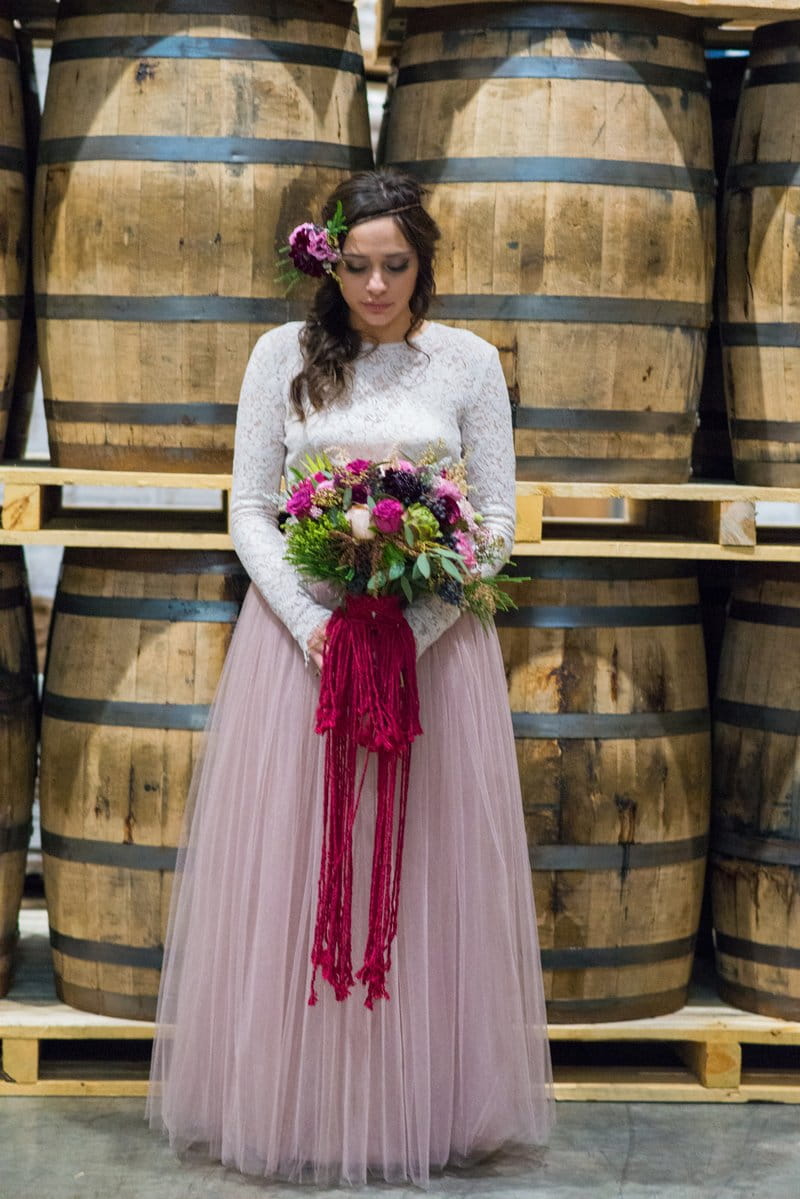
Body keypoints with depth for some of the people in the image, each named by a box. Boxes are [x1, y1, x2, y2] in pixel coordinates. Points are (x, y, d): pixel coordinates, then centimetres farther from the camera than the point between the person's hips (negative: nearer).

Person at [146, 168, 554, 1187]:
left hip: (434, 636, 0)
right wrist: (313, 625, -13)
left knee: (429, 873, 3)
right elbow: (250, 509, 1)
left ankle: (424, 1105, 15)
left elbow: (495, 520, 1)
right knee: (293, 868, 2)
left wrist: (413, 627, -13)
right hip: (300, 632, 0)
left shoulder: (469, 363, 1)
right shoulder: (284, 356, 2)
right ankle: (291, 1100, 14)